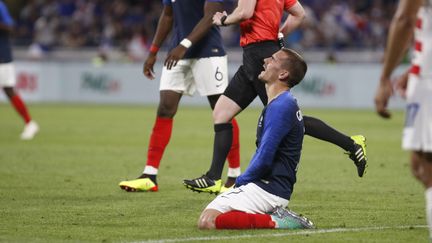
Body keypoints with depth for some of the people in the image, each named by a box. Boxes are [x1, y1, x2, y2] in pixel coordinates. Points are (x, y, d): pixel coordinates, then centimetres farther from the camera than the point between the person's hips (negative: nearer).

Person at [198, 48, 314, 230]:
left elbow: (264, 158, -21)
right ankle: (276, 216, 8)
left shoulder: (280, 107, -16)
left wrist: (241, 181, -4)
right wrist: (242, 182, 12)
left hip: (268, 187, -10)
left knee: (207, 221, -21)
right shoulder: (287, 104, 18)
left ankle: (274, 221, -17)